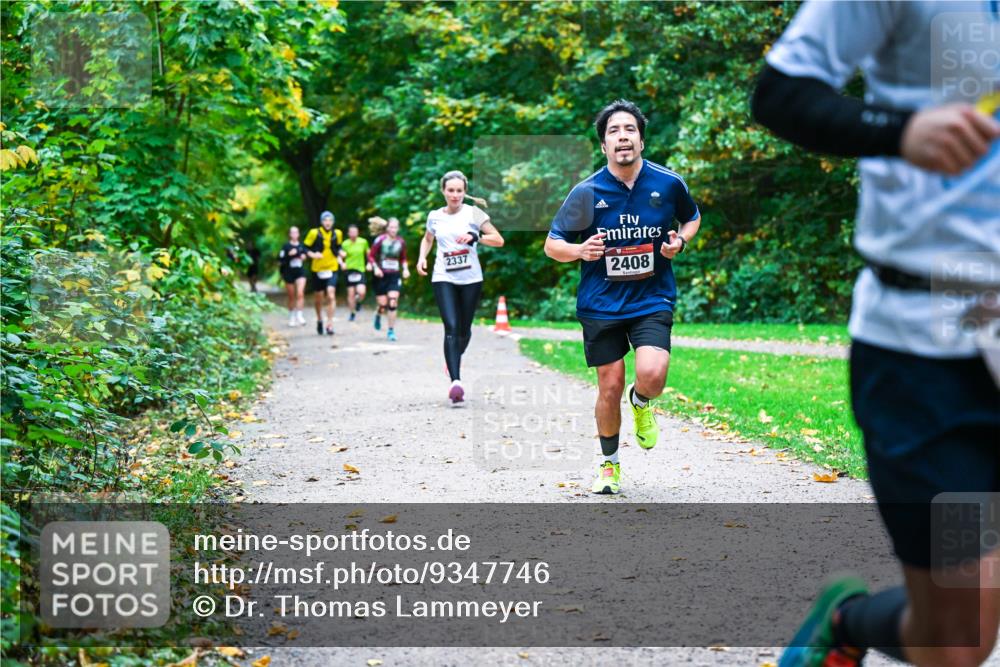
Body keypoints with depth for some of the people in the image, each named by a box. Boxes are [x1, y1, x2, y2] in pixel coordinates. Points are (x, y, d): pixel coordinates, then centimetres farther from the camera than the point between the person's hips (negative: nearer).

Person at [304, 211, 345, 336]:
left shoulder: (337, 234, 2)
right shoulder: (314, 233, -6)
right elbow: (305, 248, 0)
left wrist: (339, 254, 0)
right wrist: (312, 254, -18)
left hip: (332, 269, 0)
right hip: (318, 269, 0)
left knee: (331, 296, -15)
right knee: (319, 298, 11)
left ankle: (330, 324, -12)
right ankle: (319, 320, 35)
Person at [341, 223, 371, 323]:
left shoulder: (363, 242, -1)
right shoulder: (345, 244, -3)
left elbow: (368, 253, 14)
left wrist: (369, 264, 2)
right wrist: (342, 263, -15)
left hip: (360, 270, 0)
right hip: (349, 270, 1)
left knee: (361, 292, -17)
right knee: (351, 293, 2)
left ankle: (358, 302, 18)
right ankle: (352, 313, 20)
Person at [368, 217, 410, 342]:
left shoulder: (401, 242, 2)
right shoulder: (380, 240, -8)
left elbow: (403, 258, 17)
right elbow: (370, 255, -1)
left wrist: (405, 269, 1)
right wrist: (375, 267, -15)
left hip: (395, 276, 2)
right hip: (382, 276, -2)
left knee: (393, 304, -10)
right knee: (383, 305, 0)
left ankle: (391, 331, 1)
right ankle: (378, 315, 38)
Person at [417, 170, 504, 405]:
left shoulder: (473, 213, -2)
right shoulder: (435, 216, 6)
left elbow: (498, 240, -5)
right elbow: (427, 239, 26)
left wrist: (474, 237, -21)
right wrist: (422, 257, 7)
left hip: (471, 279, 0)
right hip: (443, 278, 0)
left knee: (464, 329, 11)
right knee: (451, 328, -15)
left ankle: (455, 361, 43)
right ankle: (456, 381, -23)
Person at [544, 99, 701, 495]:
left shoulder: (668, 184, -3)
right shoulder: (587, 192, -6)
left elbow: (693, 217, 18)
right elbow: (552, 245, 2)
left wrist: (680, 242, -4)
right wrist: (580, 250, -20)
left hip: (652, 299, 0)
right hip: (601, 303, 0)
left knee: (652, 375, -21)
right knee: (610, 387, 4)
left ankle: (641, 402, 18)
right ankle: (609, 464, 28)